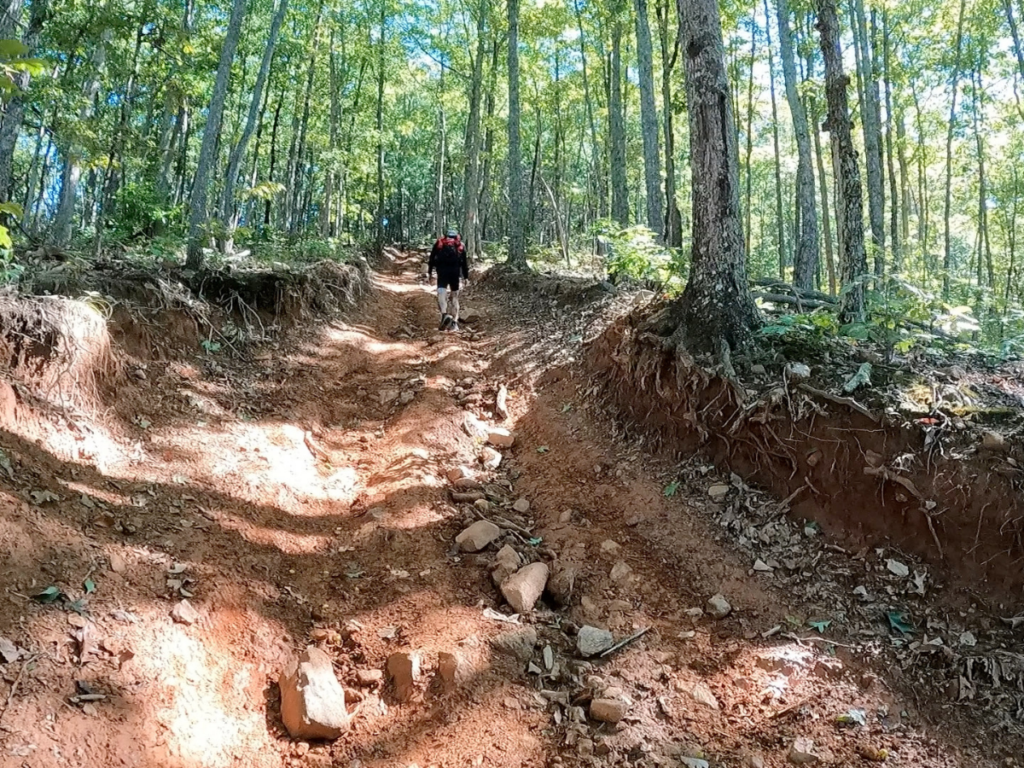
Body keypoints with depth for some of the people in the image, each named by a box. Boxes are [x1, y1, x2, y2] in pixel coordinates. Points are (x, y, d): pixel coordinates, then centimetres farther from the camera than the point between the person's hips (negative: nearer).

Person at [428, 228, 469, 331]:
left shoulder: (439, 243, 19)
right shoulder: (460, 245, 20)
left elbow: (432, 258, 11)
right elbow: (465, 262, 15)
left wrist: (429, 272, 10)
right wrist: (466, 276, 15)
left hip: (442, 270, -1)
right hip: (455, 271, 1)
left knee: (441, 292, -8)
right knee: (454, 296, 11)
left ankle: (444, 314, -35)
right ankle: (454, 322, 9)